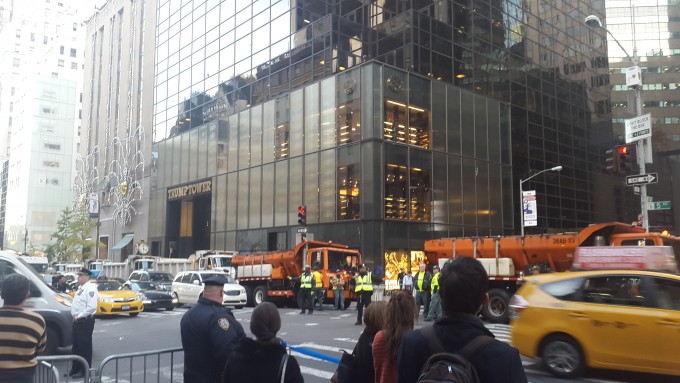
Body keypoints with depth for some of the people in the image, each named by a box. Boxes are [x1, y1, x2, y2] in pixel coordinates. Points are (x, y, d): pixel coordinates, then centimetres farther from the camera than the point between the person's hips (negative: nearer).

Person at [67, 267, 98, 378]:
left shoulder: (90, 288, -17)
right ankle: (75, 368, 26)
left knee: (84, 345, -1)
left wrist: (79, 316, -18)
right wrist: (75, 316, 9)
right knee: (76, 345, 16)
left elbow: (92, 307, -25)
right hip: (77, 320, 10)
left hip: (85, 321, -10)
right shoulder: (81, 287, 13)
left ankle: (84, 370, 7)